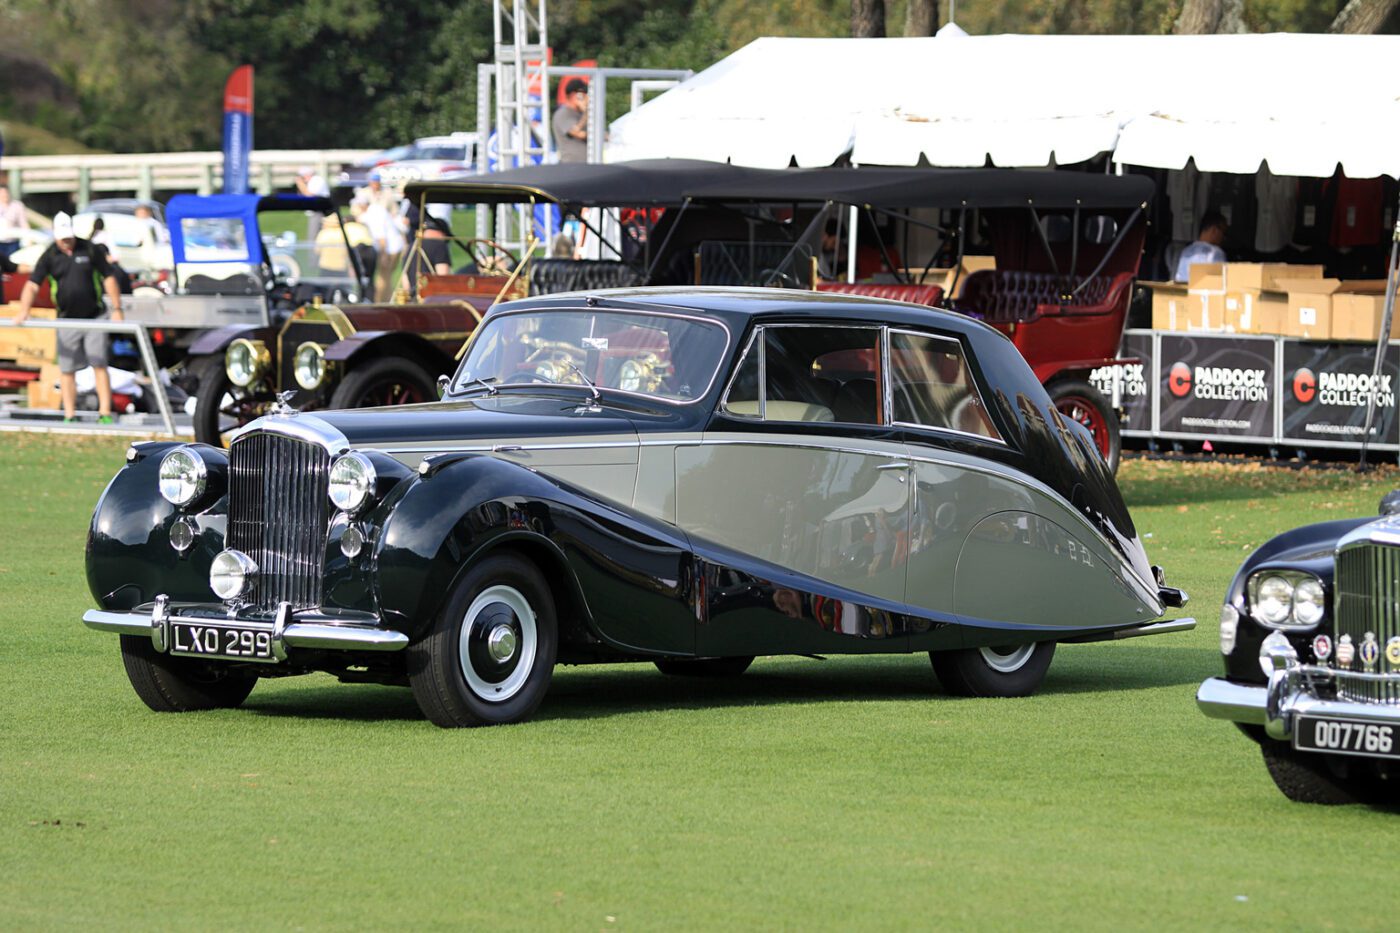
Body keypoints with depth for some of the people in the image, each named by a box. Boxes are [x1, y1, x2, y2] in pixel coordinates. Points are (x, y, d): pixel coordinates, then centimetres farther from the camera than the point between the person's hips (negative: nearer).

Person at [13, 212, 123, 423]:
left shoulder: (89, 250, -1)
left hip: (94, 317, -1)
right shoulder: (49, 257, -1)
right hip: (67, 320, 1)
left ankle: (105, 413, -6)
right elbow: (32, 285, -10)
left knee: (99, 365, -6)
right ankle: (69, 416, 9)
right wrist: (24, 311, -26)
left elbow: (108, 278, 4)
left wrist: (117, 309, -2)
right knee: (66, 369, 3)